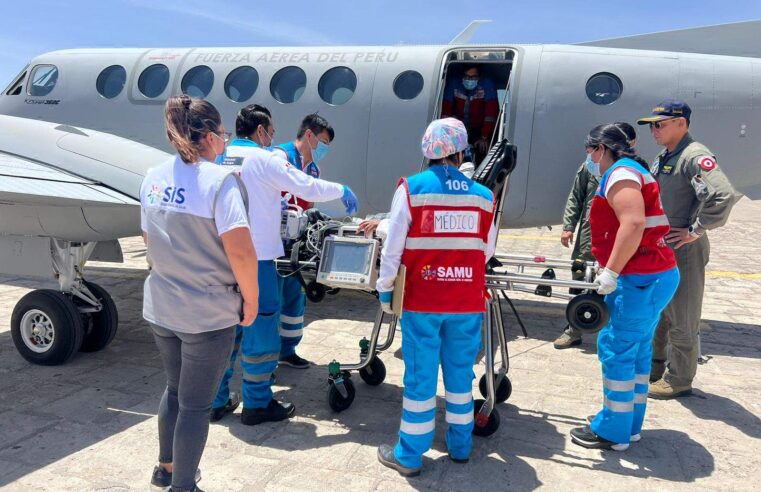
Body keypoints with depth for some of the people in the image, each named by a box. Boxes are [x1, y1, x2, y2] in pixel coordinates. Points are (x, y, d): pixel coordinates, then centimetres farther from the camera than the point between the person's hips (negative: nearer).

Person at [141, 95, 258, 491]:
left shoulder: (154, 177, 2)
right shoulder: (219, 179, -18)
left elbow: (149, 238, 13)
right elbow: (240, 251, -24)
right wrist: (251, 299, -10)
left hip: (160, 308, 7)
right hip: (208, 314, -7)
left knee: (174, 388, 26)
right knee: (195, 404, 10)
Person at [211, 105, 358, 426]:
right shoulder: (265, 160, -9)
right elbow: (309, 188, -7)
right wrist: (342, 190, 10)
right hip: (255, 258, -7)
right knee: (260, 327, 5)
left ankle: (218, 401, 25)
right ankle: (257, 404, 15)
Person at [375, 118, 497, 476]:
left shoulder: (411, 188, -6)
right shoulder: (483, 195, 1)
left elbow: (393, 248, -7)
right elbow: (487, 251, 9)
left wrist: (384, 289, 4)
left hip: (422, 301, -2)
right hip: (469, 303, 2)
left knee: (420, 376, 7)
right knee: (460, 374, 16)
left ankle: (409, 456, 19)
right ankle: (460, 446, 31)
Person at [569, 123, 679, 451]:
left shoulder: (620, 173, -12)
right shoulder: (631, 172, 21)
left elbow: (634, 223, -27)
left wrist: (611, 272, -25)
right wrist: (608, 269, 30)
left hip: (641, 279, -11)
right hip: (658, 276, 11)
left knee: (616, 349, -4)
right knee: (637, 350, 15)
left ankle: (612, 432, 6)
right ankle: (630, 424, 26)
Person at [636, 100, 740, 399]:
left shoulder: (695, 156, -17)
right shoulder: (662, 159, 12)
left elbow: (723, 195, -32)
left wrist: (695, 230, -23)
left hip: (684, 251, -10)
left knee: (681, 320, 3)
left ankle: (679, 380, 16)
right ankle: (654, 367, 36)